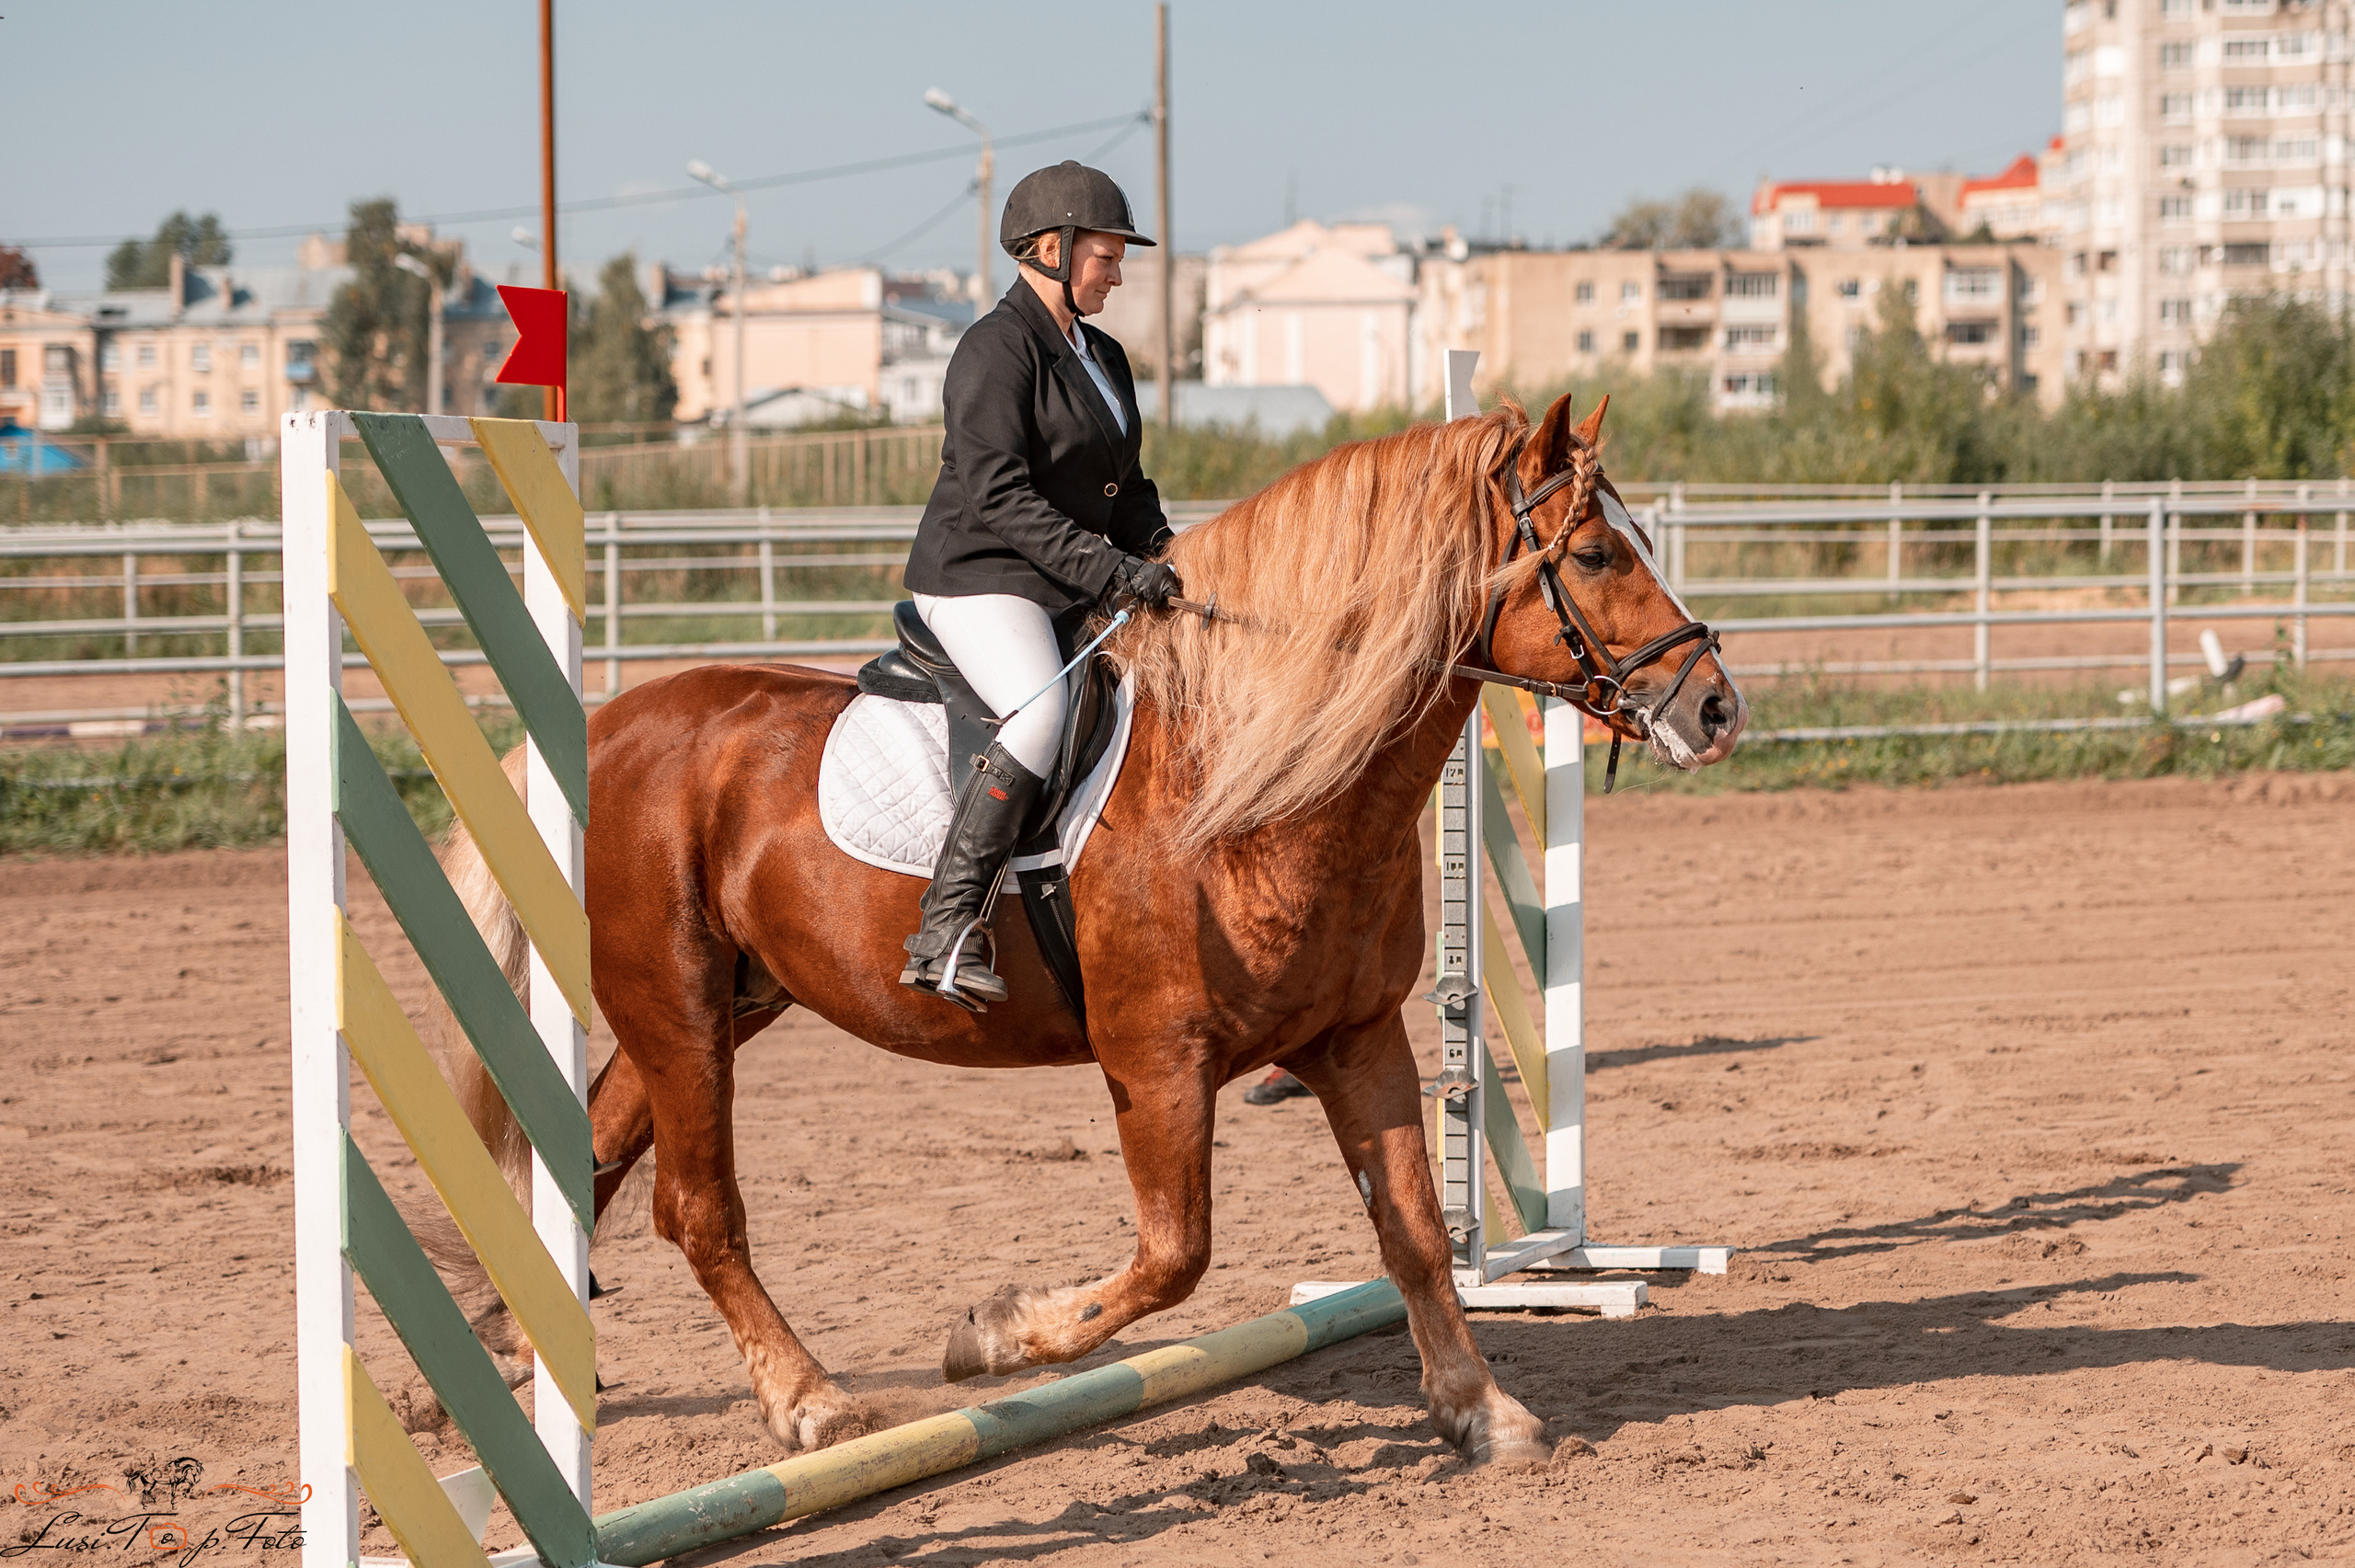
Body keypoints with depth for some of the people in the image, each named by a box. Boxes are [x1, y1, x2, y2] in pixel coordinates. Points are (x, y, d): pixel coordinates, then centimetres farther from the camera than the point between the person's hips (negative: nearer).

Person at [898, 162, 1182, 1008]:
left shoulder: (1103, 358, 18)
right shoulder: (997, 348, -11)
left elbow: (1125, 490, 24)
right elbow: (994, 494, -21)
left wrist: (1165, 557, 4)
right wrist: (1107, 567, -26)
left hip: (1074, 593, 10)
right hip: (979, 580, -10)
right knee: (1043, 711, -33)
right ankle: (944, 933, -37)